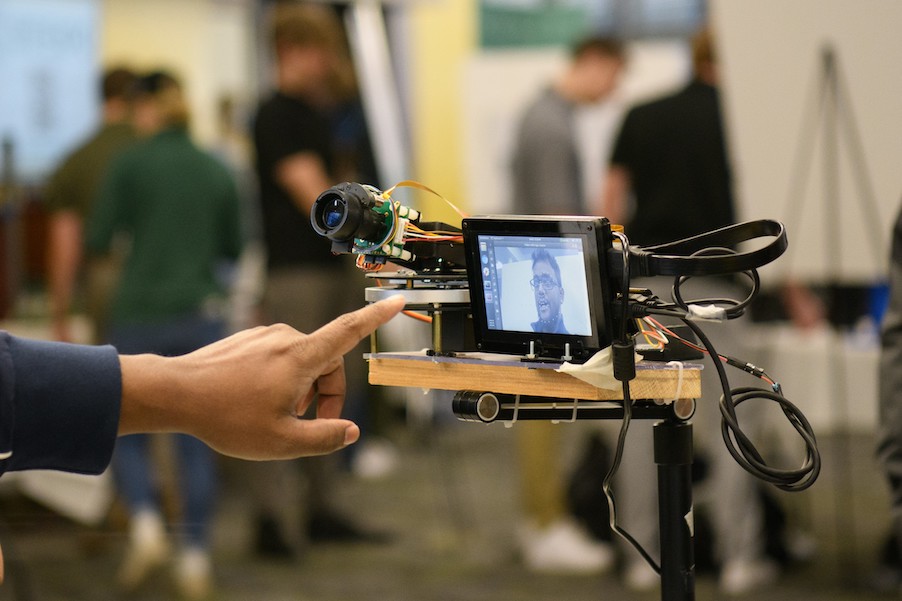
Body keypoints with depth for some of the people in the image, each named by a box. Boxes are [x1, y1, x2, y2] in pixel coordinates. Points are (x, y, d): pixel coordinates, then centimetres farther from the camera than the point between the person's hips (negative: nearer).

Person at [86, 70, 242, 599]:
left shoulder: (130, 165, -6)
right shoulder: (217, 171, 5)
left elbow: (97, 241, -5)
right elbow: (233, 247, 13)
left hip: (142, 314, -3)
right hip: (203, 316, 3)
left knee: (128, 432, 12)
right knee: (197, 441, 9)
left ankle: (146, 522, -11)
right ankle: (196, 556, 5)